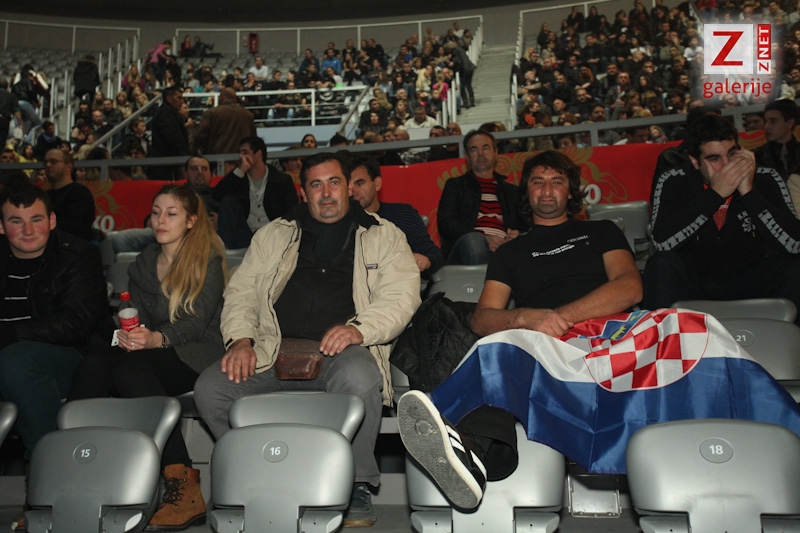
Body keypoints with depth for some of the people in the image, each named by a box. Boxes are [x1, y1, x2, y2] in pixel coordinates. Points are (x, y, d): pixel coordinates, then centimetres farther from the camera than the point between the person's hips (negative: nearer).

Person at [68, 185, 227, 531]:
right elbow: (136, 316, 12)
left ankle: (183, 484, -40)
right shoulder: (143, 263, 21)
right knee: (94, 362, -26)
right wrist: (128, 334, -13)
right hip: (150, 352, 5)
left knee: (130, 368, -34)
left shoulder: (208, 260, 3)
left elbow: (196, 322, -9)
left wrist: (157, 339, -28)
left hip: (194, 354, -5)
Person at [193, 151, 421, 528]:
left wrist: (359, 328, -19)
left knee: (358, 378, -38)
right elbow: (241, 292, 18)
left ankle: (357, 486, -15)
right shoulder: (274, 235, 22)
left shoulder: (383, 235, 14)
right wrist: (240, 338, -2)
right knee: (210, 388, -21)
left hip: (341, 353, -3)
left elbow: (401, 296, 0)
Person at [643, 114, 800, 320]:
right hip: (692, 279, -1)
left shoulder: (765, 180, -9)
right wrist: (715, 193, -28)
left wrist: (748, 192, -26)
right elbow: (662, 241, -27)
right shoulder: (673, 183, -11)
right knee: (662, 265, -29)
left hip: (749, 281, 2)